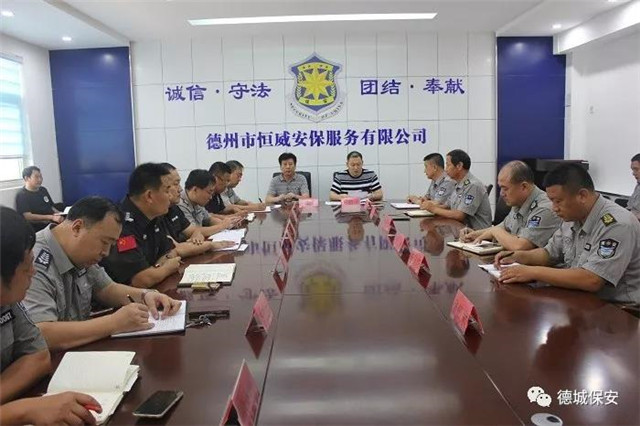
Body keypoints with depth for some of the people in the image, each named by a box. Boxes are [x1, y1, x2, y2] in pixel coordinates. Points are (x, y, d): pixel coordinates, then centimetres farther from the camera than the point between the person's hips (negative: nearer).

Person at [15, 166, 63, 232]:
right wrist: (52, 217, -21)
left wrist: (59, 214, 2)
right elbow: (28, 216, -13)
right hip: (37, 229, -8)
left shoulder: (43, 190, 19)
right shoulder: (21, 195, -2)